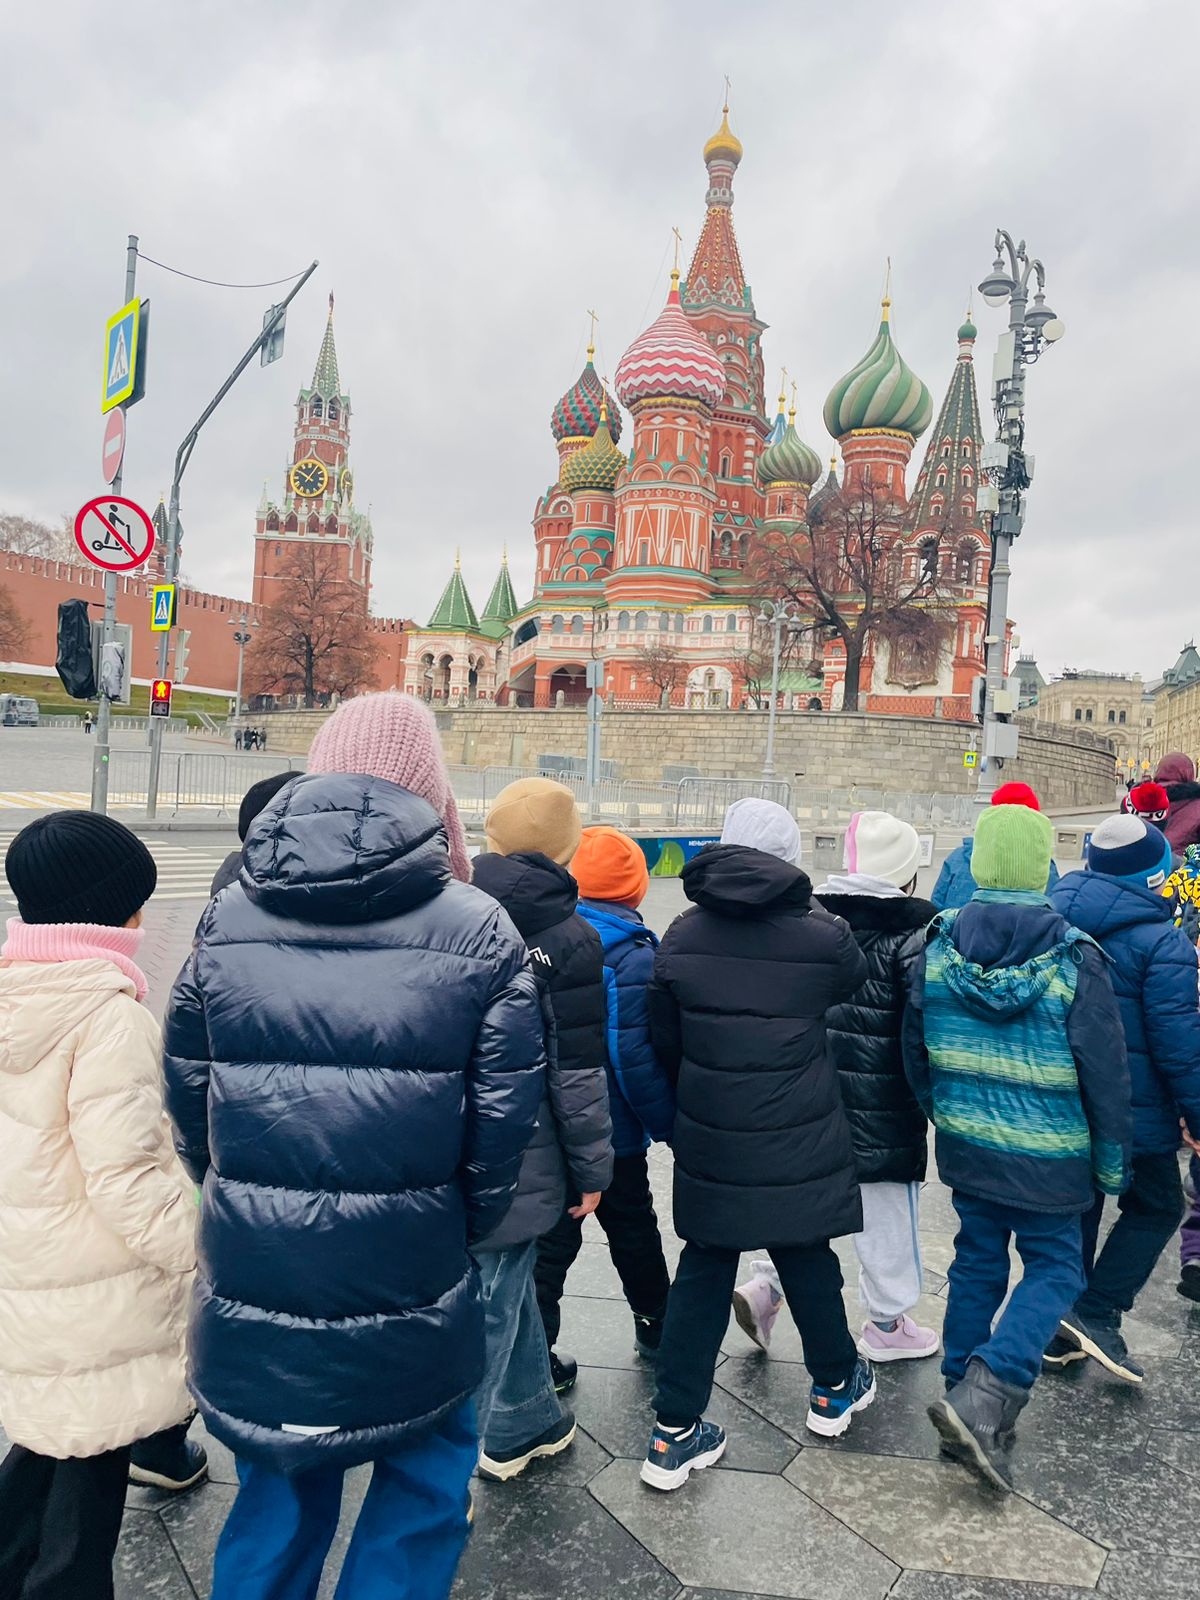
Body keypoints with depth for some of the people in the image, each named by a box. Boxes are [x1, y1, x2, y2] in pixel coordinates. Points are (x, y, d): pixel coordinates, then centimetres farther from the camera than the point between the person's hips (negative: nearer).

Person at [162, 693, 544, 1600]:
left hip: (253, 1284, 4)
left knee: (278, 1494, 26)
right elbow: (502, 1119, -8)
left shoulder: (228, 920, -2)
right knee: (422, 1492, 21)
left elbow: (187, 1093, 4)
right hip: (408, 1291, -3)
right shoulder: (479, 931, -12)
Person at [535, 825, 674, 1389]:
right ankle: (655, 1327, 38)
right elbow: (635, 1058, -21)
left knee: (548, 1241, 13)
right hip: (612, 1134, -3)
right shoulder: (632, 955, -19)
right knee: (634, 1234, 20)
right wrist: (671, 1127, -8)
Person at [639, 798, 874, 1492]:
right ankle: (835, 1387, 43)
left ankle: (675, 1433, 17)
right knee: (808, 1261, 19)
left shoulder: (683, 936, -4)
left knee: (702, 1276, 12)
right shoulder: (822, 935, -14)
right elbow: (860, 987, 6)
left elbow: (664, 1042, 4)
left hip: (708, 1142, 2)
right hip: (799, 1145, -2)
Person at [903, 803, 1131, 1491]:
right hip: (1047, 1157, -4)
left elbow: (915, 1046, 2)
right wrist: (1112, 1162, 3)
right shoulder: (1074, 959, -17)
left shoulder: (936, 946, -7)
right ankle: (984, 1397, -3)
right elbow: (1106, 1072, -10)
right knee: (1055, 1269, 12)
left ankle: (969, 1403, 27)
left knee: (977, 1261, 18)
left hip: (966, 1144, 4)